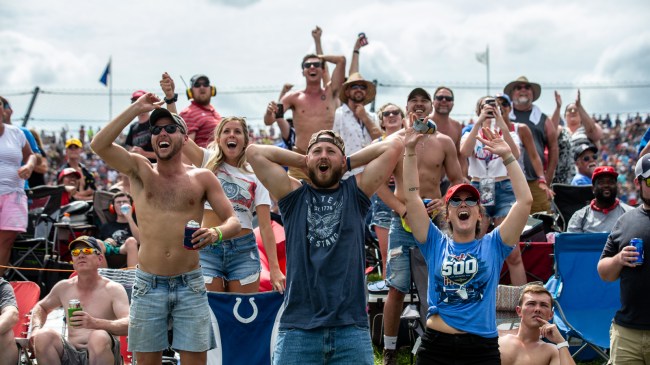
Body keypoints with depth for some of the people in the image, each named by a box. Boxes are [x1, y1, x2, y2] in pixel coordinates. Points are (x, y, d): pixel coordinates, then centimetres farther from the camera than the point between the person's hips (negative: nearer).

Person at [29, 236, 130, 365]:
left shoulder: (114, 289, -2)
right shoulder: (64, 287, 12)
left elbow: (128, 325, -17)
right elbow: (41, 307, 33)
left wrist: (94, 323, -34)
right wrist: (36, 328, 9)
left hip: (99, 354, -3)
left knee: (99, 338, -36)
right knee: (43, 336, -24)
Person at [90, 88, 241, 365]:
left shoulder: (202, 178, 4)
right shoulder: (140, 171, 5)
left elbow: (233, 220, 2)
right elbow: (99, 145, -9)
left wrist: (216, 233, -21)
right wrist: (136, 109, -11)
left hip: (190, 285, 0)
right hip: (148, 286, 0)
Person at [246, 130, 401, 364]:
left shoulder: (356, 193, 12)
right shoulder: (294, 195, 11)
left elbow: (393, 147, 6)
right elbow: (254, 152, 4)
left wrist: (349, 163, 14)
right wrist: (303, 162, 11)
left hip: (351, 327, 1)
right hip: (298, 328, 0)